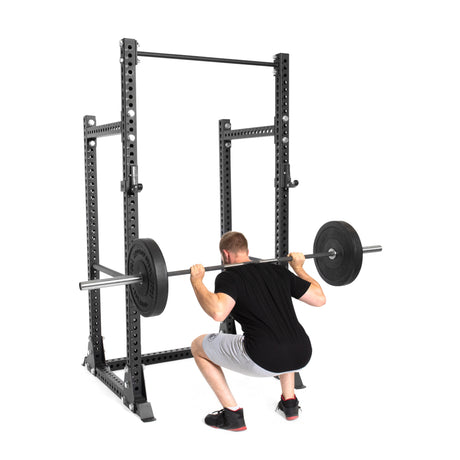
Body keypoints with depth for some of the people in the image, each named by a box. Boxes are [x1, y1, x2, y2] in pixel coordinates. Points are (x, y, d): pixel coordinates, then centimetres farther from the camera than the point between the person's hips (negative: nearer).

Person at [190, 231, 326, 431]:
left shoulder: (229, 276, 2)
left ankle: (233, 414, 16)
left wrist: (197, 282, -5)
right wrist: (299, 268, 32)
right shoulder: (278, 270, 18)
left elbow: (218, 312, -20)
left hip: (263, 360, -6)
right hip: (301, 356, 6)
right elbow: (319, 298, 19)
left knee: (198, 347, 17)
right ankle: (289, 402, 34)